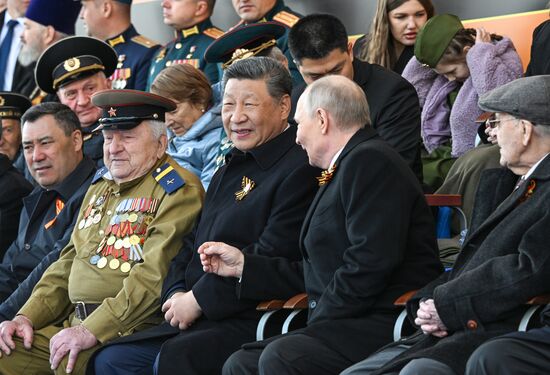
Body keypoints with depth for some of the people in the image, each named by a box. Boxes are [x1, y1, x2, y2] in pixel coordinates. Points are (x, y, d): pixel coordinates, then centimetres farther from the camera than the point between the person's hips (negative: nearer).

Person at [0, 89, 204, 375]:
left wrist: (91, 331, -22)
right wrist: (27, 317, 8)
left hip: (132, 330, -8)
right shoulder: (100, 186, 22)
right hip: (76, 324, 8)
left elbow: (155, 276, -17)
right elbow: (67, 264, 24)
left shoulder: (178, 190, -6)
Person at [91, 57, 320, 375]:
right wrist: (177, 295, 2)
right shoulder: (234, 168, 21)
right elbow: (194, 242, 23)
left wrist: (198, 300, -12)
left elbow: (271, 258, -19)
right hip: (197, 317, 10)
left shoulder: (301, 170, -11)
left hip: (254, 321, -9)